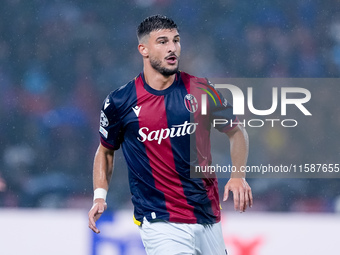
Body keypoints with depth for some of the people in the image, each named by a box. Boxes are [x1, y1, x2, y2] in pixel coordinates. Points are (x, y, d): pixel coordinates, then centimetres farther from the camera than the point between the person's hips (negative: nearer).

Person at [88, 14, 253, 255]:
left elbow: (236, 131, 14)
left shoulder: (200, 90, 1)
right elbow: (106, 150, 14)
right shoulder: (120, 102, -2)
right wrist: (99, 196, 2)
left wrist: (238, 176, -1)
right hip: (160, 223, -3)